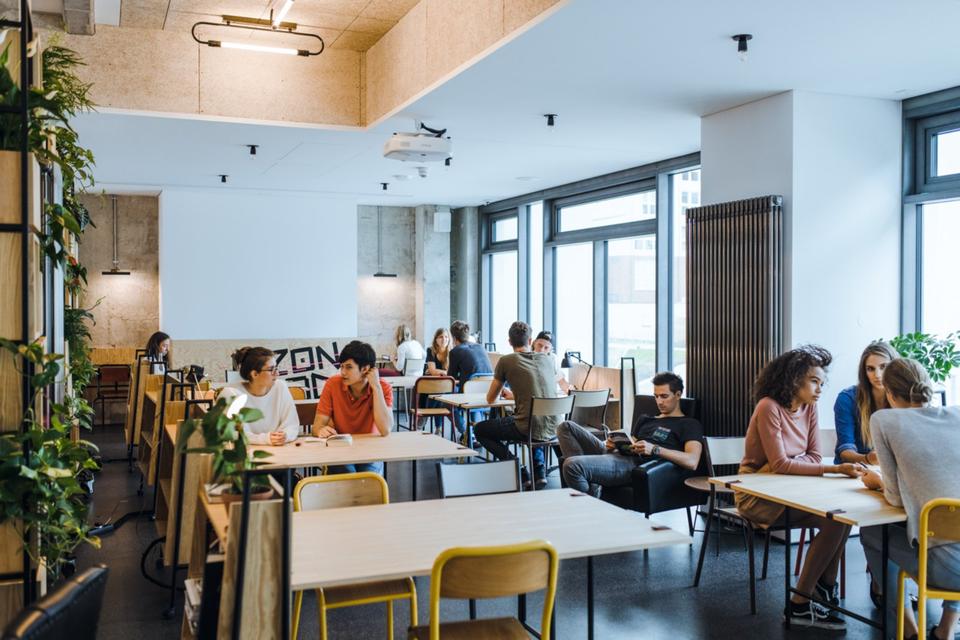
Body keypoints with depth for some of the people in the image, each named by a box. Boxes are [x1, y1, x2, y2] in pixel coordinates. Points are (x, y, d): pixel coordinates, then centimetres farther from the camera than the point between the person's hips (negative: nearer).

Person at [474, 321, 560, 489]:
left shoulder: (506, 361, 0)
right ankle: (539, 472, 22)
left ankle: (521, 473, 6)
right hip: (553, 428, 5)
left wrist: (500, 391, 34)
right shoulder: (547, 359, 12)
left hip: (529, 428, -5)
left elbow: (490, 399, 10)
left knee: (480, 430, 17)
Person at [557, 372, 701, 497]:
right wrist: (612, 445, 3)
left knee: (572, 465, -31)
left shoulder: (689, 424, 8)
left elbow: (692, 462, -9)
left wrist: (654, 449, -20)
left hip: (636, 463, -9)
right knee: (567, 427, -8)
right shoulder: (645, 420, 33)